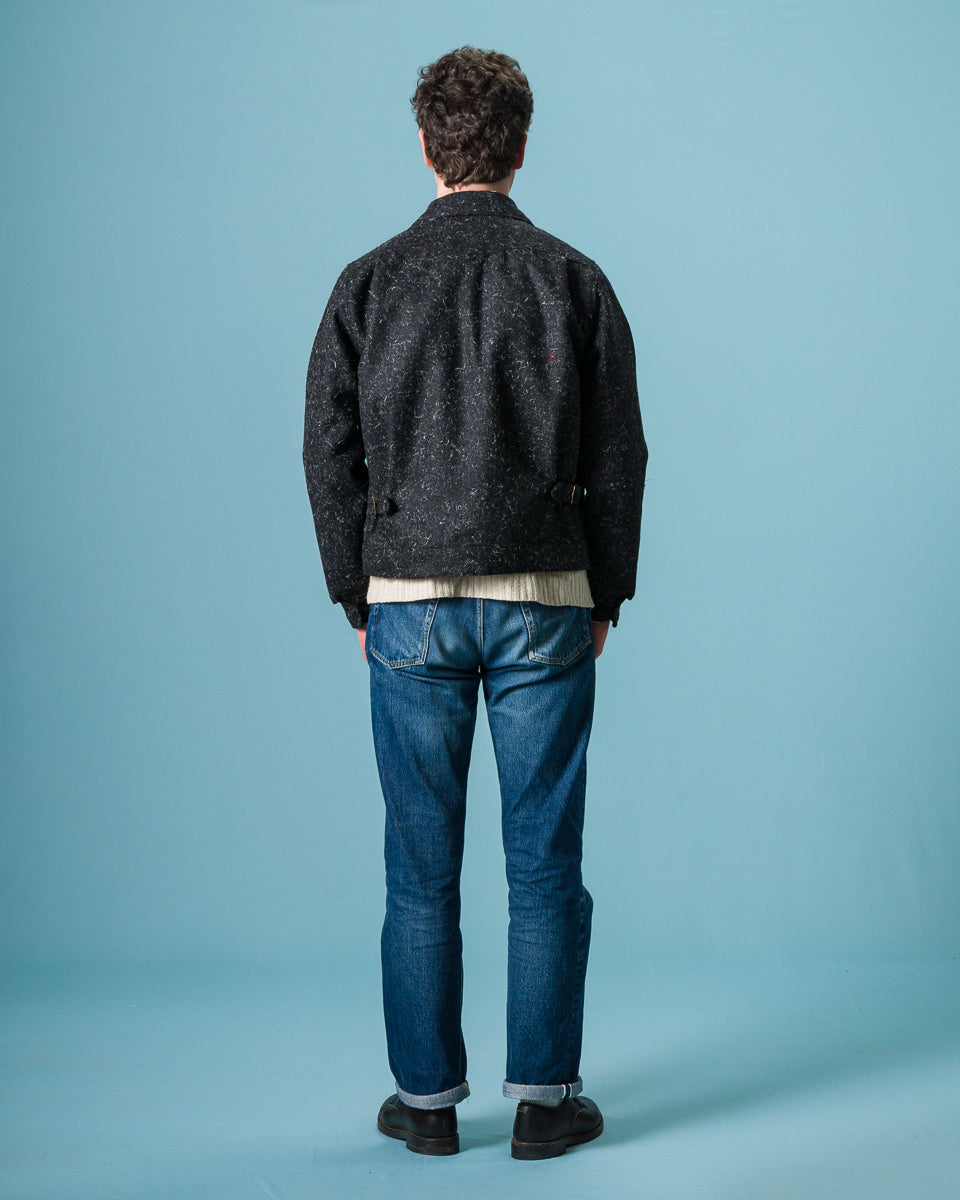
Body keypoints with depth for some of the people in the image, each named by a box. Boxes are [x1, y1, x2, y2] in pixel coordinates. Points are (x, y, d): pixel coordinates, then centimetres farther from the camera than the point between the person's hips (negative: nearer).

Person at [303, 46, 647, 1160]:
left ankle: (427, 1099, 15)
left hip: (409, 605, 0)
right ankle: (544, 1099, 12)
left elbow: (329, 454, 1)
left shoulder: (370, 282, 1)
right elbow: (617, 457, 0)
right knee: (544, 861, 6)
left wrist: (357, 598, 10)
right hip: (544, 605, 0)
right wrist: (604, 596, 10)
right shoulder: (573, 279, 0)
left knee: (421, 867, 7)